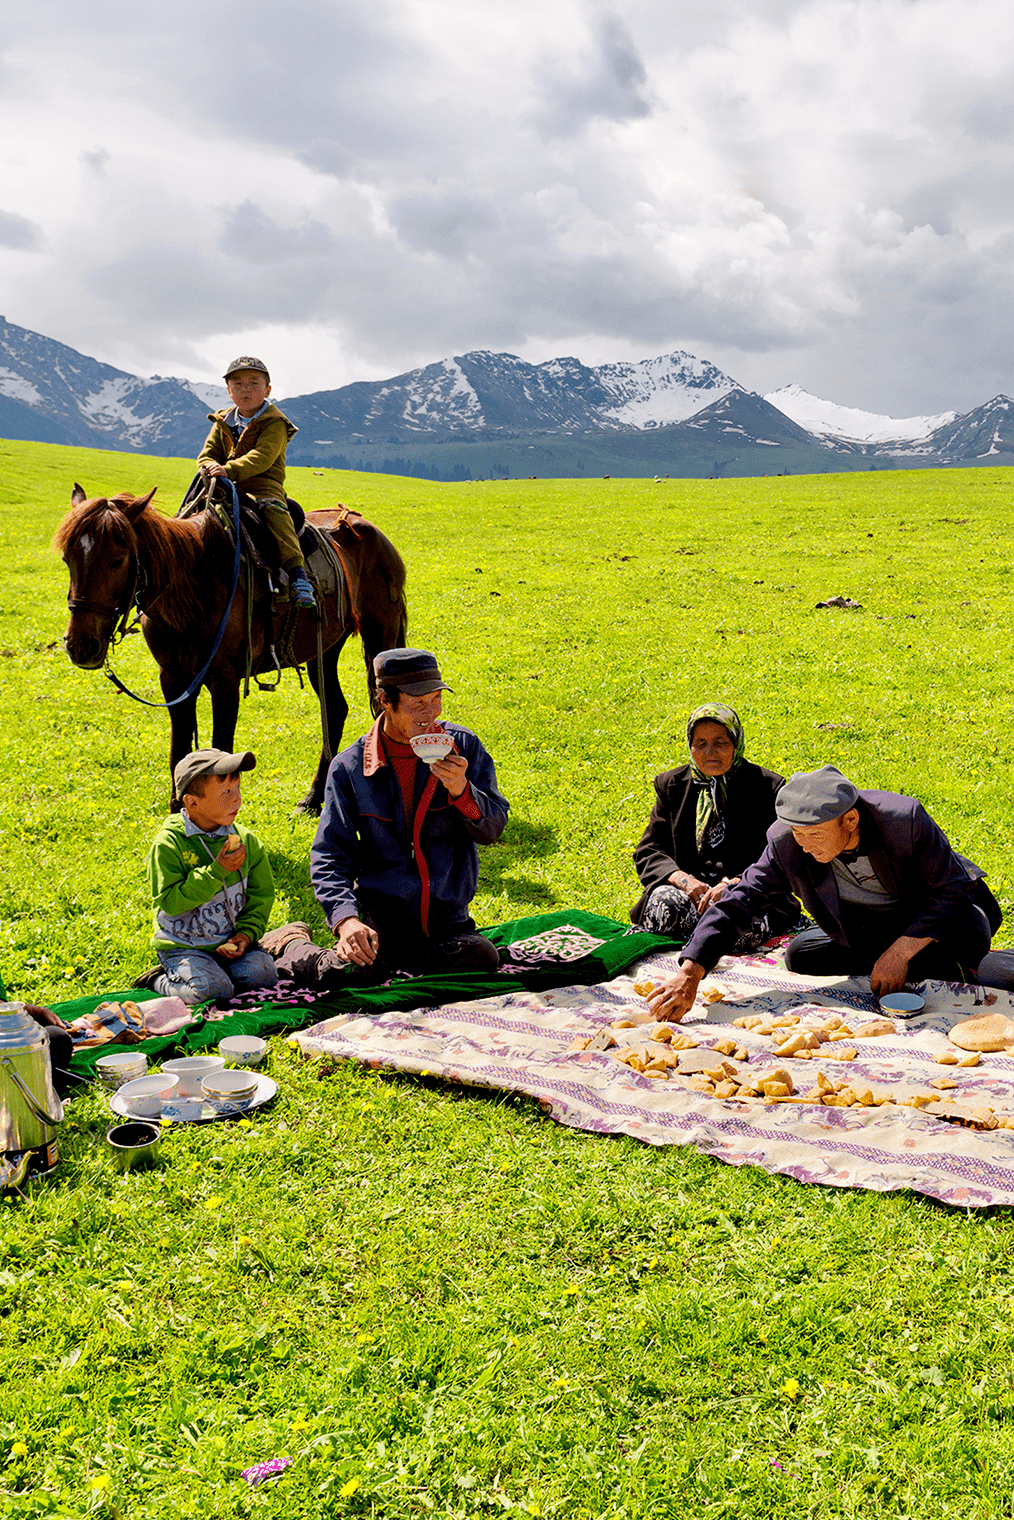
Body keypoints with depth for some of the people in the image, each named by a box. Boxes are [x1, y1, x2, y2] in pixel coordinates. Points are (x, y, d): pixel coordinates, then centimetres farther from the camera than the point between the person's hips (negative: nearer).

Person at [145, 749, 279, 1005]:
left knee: (263, 975, -18)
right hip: (183, 945, -5)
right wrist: (217, 871, -24)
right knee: (212, 990, -26)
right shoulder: (169, 844, -15)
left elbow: (261, 894, 9)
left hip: (230, 940, 5)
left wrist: (246, 932, -8)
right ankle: (159, 982, 6)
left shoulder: (246, 840, 0)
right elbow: (169, 902, -20)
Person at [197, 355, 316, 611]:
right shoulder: (223, 424, 18)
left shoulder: (275, 424, -2)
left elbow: (262, 457, -18)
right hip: (228, 490, 6)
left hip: (264, 487, -6)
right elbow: (207, 454, 15)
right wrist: (211, 467, -12)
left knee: (275, 513, -35)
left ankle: (297, 574, -42)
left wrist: (230, 469, -33)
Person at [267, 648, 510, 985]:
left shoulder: (463, 746, 2)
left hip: (447, 918, 2)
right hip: (382, 915, -2)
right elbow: (330, 857, -3)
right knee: (346, 973, -29)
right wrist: (345, 919, -21)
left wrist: (462, 790, -20)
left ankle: (396, 961, 3)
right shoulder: (349, 767, -3)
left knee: (483, 959, -28)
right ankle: (292, 945, 9)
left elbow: (493, 829, 2)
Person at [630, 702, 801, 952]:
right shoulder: (671, 785, 11)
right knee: (662, 901, -32)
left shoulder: (768, 786, 2)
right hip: (689, 892, 2)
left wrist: (734, 884, -20)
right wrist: (683, 880, -15)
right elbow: (648, 852, 6)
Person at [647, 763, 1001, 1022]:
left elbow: (951, 893, -25)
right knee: (799, 956, -13)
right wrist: (690, 973, -40)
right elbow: (739, 902, -28)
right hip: (870, 927, 5)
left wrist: (900, 952, -33)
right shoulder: (788, 842, -25)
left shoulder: (905, 821, -33)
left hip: (935, 914, -5)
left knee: (968, 939, -36)